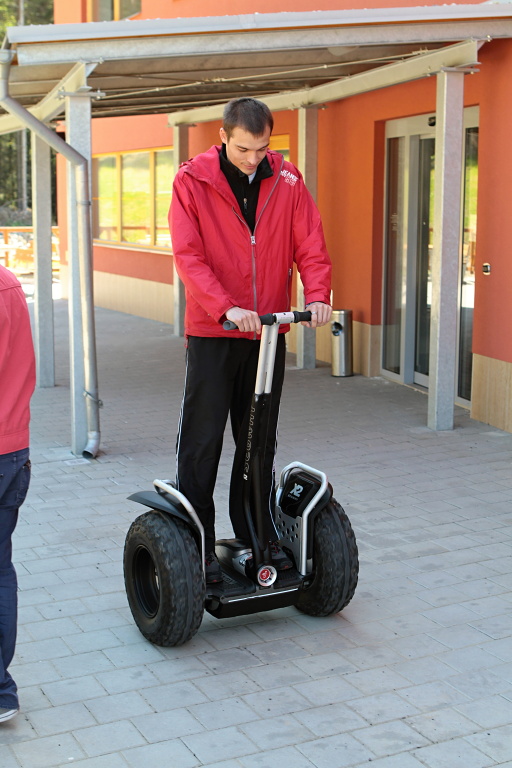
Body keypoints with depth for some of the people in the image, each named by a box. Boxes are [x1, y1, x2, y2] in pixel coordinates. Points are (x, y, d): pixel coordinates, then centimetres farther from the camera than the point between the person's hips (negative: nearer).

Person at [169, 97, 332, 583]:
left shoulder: (286, 180, 3)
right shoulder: (192, 181, -6)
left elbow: (310, 245, 1)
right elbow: (188, 256, -14)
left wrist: (317, 294, -19)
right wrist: (227, 307, -28)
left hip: (268, 331, 3)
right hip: (212, 332, -3)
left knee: (260, 441, 13)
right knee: (202, 442, 0)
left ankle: (258, 534, 26)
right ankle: (196, 543, 11)